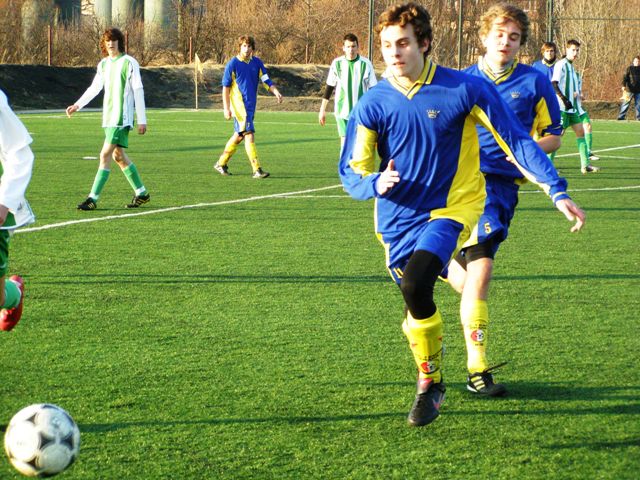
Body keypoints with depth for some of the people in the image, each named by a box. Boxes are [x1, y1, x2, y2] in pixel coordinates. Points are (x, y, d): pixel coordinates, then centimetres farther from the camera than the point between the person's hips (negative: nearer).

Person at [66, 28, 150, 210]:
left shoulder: (129, 63, -7)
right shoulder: (103, 64, 12)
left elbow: (138, 91, -7)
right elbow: (94, 88, 19)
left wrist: (142, 120, -9)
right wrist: (77, 105, 7)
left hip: (122, 118, -8)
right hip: (108, 118, 8)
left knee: (105, 155, -12)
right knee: (118, 156, 12)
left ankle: (93, 198, -12)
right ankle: (141, 193, 23)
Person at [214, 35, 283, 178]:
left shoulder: (257, 63, 7)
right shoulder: (232, 64, -7)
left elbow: (265, 80, 3)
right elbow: (225, 87, -5)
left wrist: (275, 91, -17)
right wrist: (226, 108, -10)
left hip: (251, 105, 6)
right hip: (239, 105, -6)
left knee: (239, 135, 14)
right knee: (249, 135, -13)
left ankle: (221, 163, 29)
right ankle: (257, 170, -16)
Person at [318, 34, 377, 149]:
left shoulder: (365, 64, -3)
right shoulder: (337, 63, 0)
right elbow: (329, 87, 8)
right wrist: (323, 109, 8)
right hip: (342, 112, 0)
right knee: (345, 143, -4)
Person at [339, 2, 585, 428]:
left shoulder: (466, 89, -12)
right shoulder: (373, 105, -6)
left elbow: (516, 140, -6)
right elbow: (351, 172, -1)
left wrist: (558, 191, -10)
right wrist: (375, 184, -25)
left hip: (452, 207, -4)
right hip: (398, 218, 4)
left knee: (415, 284, -27)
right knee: (416, 298, 10)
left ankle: (429, 384, -9)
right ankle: (432, 384, 37)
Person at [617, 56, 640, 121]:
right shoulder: (629, 68, 1)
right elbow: (625, 77, -5)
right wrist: (623, 85, -16)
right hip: (630, 90, -3)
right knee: (626, 103, -2)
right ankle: (621, 117, 2)